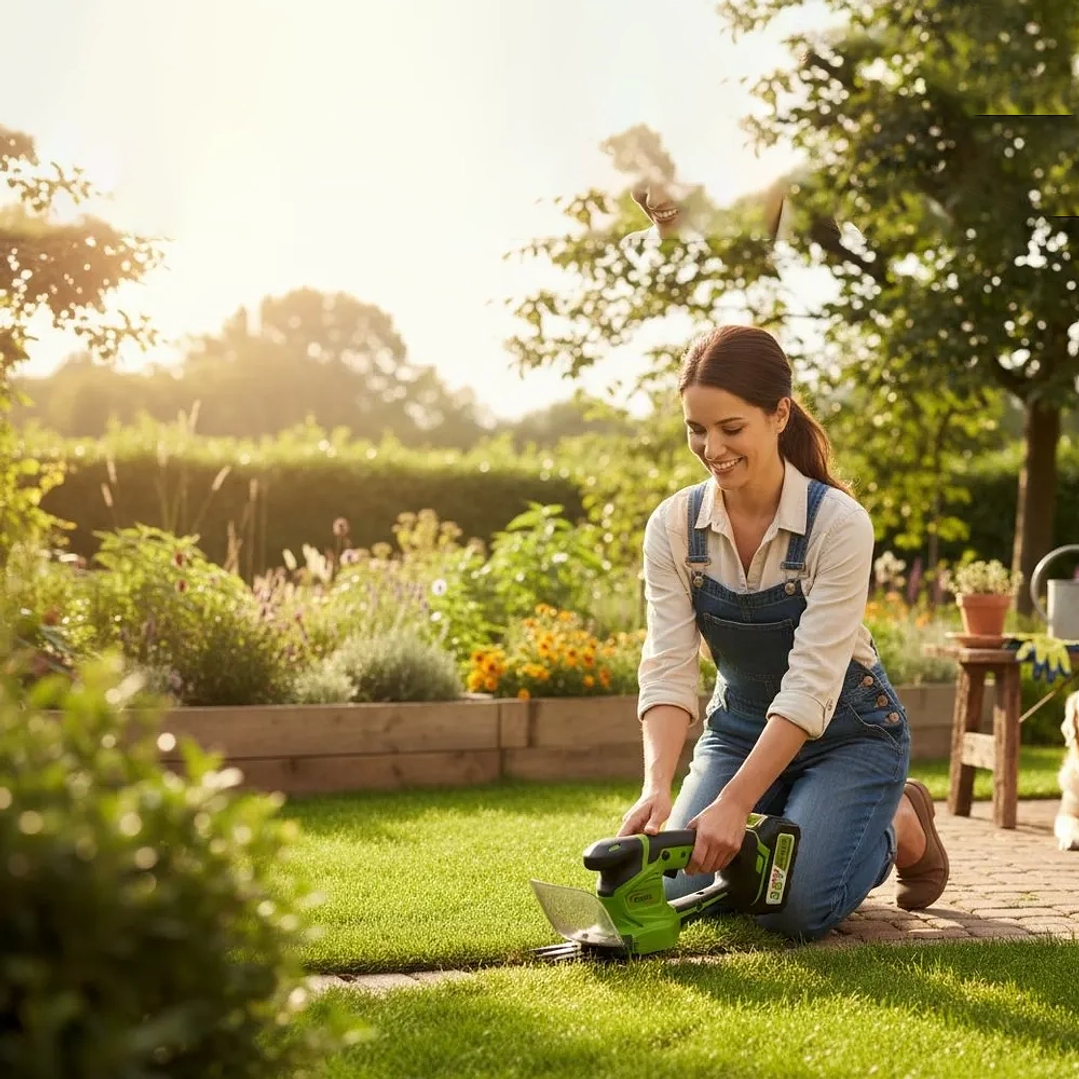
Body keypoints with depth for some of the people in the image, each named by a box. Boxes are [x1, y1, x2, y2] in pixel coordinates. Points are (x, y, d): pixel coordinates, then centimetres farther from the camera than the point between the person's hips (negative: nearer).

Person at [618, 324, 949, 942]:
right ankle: (782, 828, 19)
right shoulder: (673, 526, -14)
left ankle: (902, 826, 11)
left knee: (795, 909, -20)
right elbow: (668, 670, -20)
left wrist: (734, 804, -38)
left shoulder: (839, 524, -26)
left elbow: (811, 686, -30)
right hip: (740, 729, 4)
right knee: (680, 890, -12)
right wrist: (657, 788, -36)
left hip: (847, 734, -4)